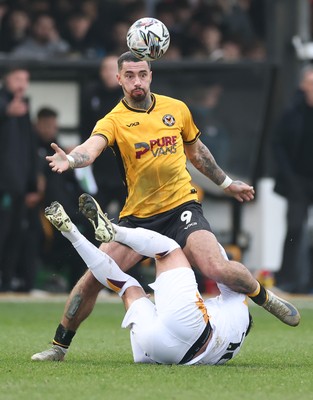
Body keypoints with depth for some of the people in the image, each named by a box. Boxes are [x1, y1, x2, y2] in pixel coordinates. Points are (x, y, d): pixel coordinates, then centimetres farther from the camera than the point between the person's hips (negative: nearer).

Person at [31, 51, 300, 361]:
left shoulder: (176, 109, 3)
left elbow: (196, 151, 21)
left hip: (181, 207, 0)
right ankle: (59, 345, 8)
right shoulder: (114, 121, -7)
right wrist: (70, 159, -51)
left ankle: (265, 298, 10)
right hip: (137, 216, 0)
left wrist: (226, 183, 28)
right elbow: (92, 147, -29)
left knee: (216, 268, -20)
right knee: (93, 278, -9)